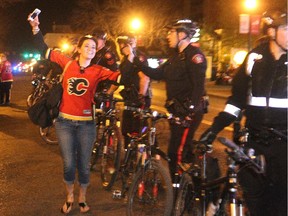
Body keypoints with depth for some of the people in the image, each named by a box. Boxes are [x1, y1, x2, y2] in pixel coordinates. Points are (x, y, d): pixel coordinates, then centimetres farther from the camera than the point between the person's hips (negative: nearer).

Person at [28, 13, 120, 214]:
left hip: (86, 123, 0)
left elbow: (120, 77, -16)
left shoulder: (98, 70, -4)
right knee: (69, 164, 4)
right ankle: (69, 197, 28)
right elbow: (44, 49, 6)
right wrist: (36, 28, -1)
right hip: (65, 121, 1)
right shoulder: (67, 63, 0)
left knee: (84, 165, 9)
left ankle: (82, 199, 31)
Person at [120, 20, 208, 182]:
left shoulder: (194, 54, -13)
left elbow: (199, 85, -22)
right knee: (175, 151, 16)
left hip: (189, 112, -10)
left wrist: (190, 111, -27)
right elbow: (157, 74, 15)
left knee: (178, 152, -11)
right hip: (177, 111, 10)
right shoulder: (177, 55, 18)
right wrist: (134, 59, 13)